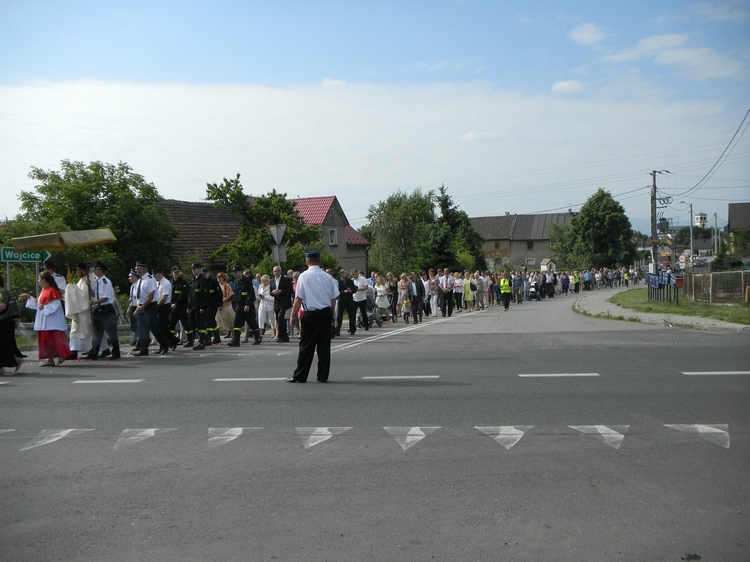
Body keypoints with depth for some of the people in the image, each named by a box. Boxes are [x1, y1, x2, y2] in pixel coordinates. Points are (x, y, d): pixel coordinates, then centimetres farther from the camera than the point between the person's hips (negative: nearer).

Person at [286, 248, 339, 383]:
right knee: (324, 345, 8)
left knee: (306, 346, 2)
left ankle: (300, 376, 8)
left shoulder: (304, 276, -7)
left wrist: (293, 315, 0)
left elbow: (298, 298, -8)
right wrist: (332, 315, 20)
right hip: (326, 313, 4)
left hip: (311, 314, -4)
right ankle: (323, 376, 11)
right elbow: (333, 298, 8)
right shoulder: (327, 277, 5)